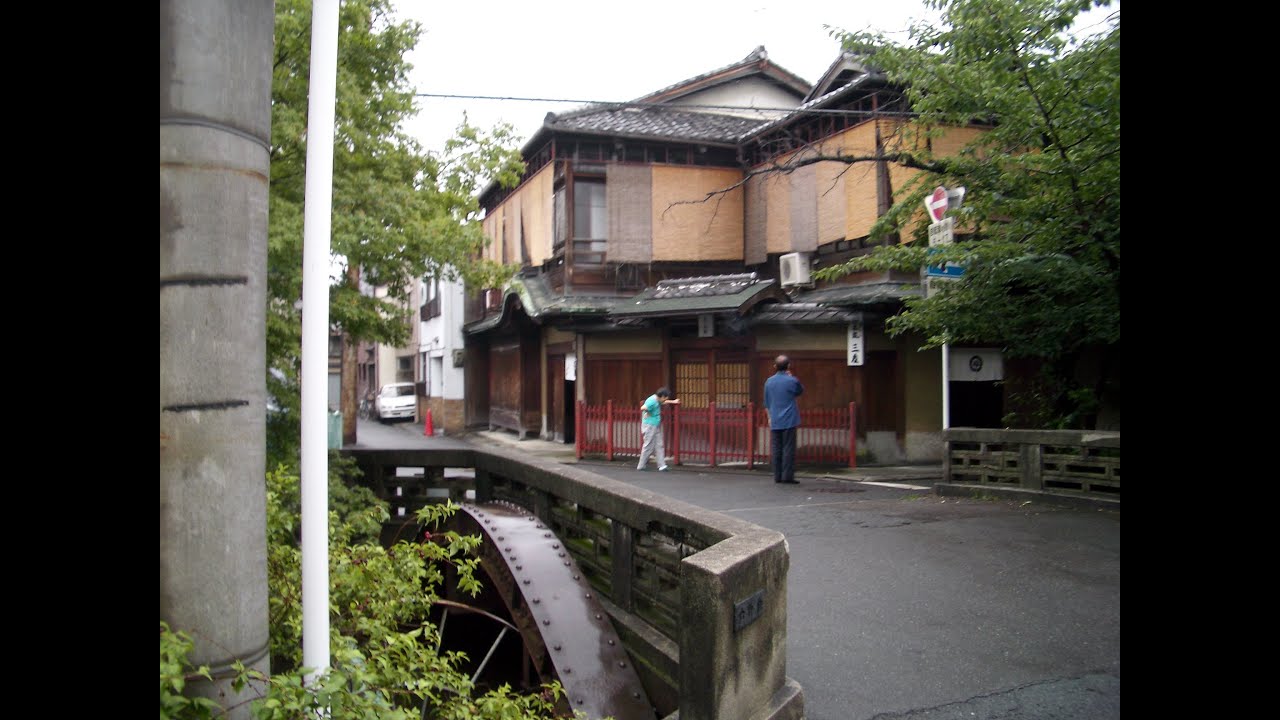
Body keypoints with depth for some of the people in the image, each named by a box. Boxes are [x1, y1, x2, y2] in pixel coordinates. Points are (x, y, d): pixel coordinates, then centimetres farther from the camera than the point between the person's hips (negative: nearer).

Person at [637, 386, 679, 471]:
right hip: (650, 426, -10)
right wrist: (648, 414, -19)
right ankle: (641, 466, 8)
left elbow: (663, 402, 33)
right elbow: (643, 408, -38)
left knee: (659, 446, 6)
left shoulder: (657, 400, 8)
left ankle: (662, 466, 7)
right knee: (648, 447, -3)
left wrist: (673, 402, 38)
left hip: (656, 426, 10)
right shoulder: (652, 401, -22)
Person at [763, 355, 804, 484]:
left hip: (775, 422, 4)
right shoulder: (792, 380, -8)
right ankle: (787, 476, -5)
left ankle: (777, 477, 10)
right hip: (789, 420, -4)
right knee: (789, 448, -2)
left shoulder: (769, 381, 6)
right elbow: (800, 391, 14)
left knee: (777, 448, 8)